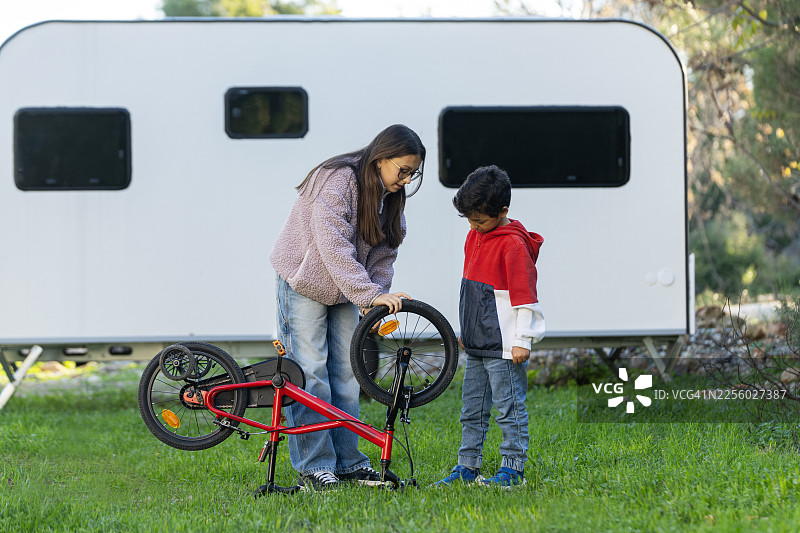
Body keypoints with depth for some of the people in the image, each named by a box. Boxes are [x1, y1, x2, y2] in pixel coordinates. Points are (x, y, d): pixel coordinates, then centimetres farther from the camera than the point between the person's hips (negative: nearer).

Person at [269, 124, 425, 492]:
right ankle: (313, 468, -6)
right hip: (305, 284, -8)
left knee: (346, 374, 6)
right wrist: (370, 295, -37)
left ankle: (347, 461, 13)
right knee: (309, 374, -8)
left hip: (344, 290, 8)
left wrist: (379, 299, -15)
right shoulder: (336, 182, -25)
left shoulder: (390, 196, 1)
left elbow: (384, 253, 1)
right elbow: (334, 248, -32)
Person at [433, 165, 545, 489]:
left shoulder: (513, 243, -14)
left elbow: (524, 294, -15)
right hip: (477, 342, 9)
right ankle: (467, 467, 18)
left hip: (503, 346, -9)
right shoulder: (475, 236, 14)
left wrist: (522, 340, -17)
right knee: (472, 408, 12)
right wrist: (466, 331, 25)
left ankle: (513, 468, 1)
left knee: (509, 407, -4)